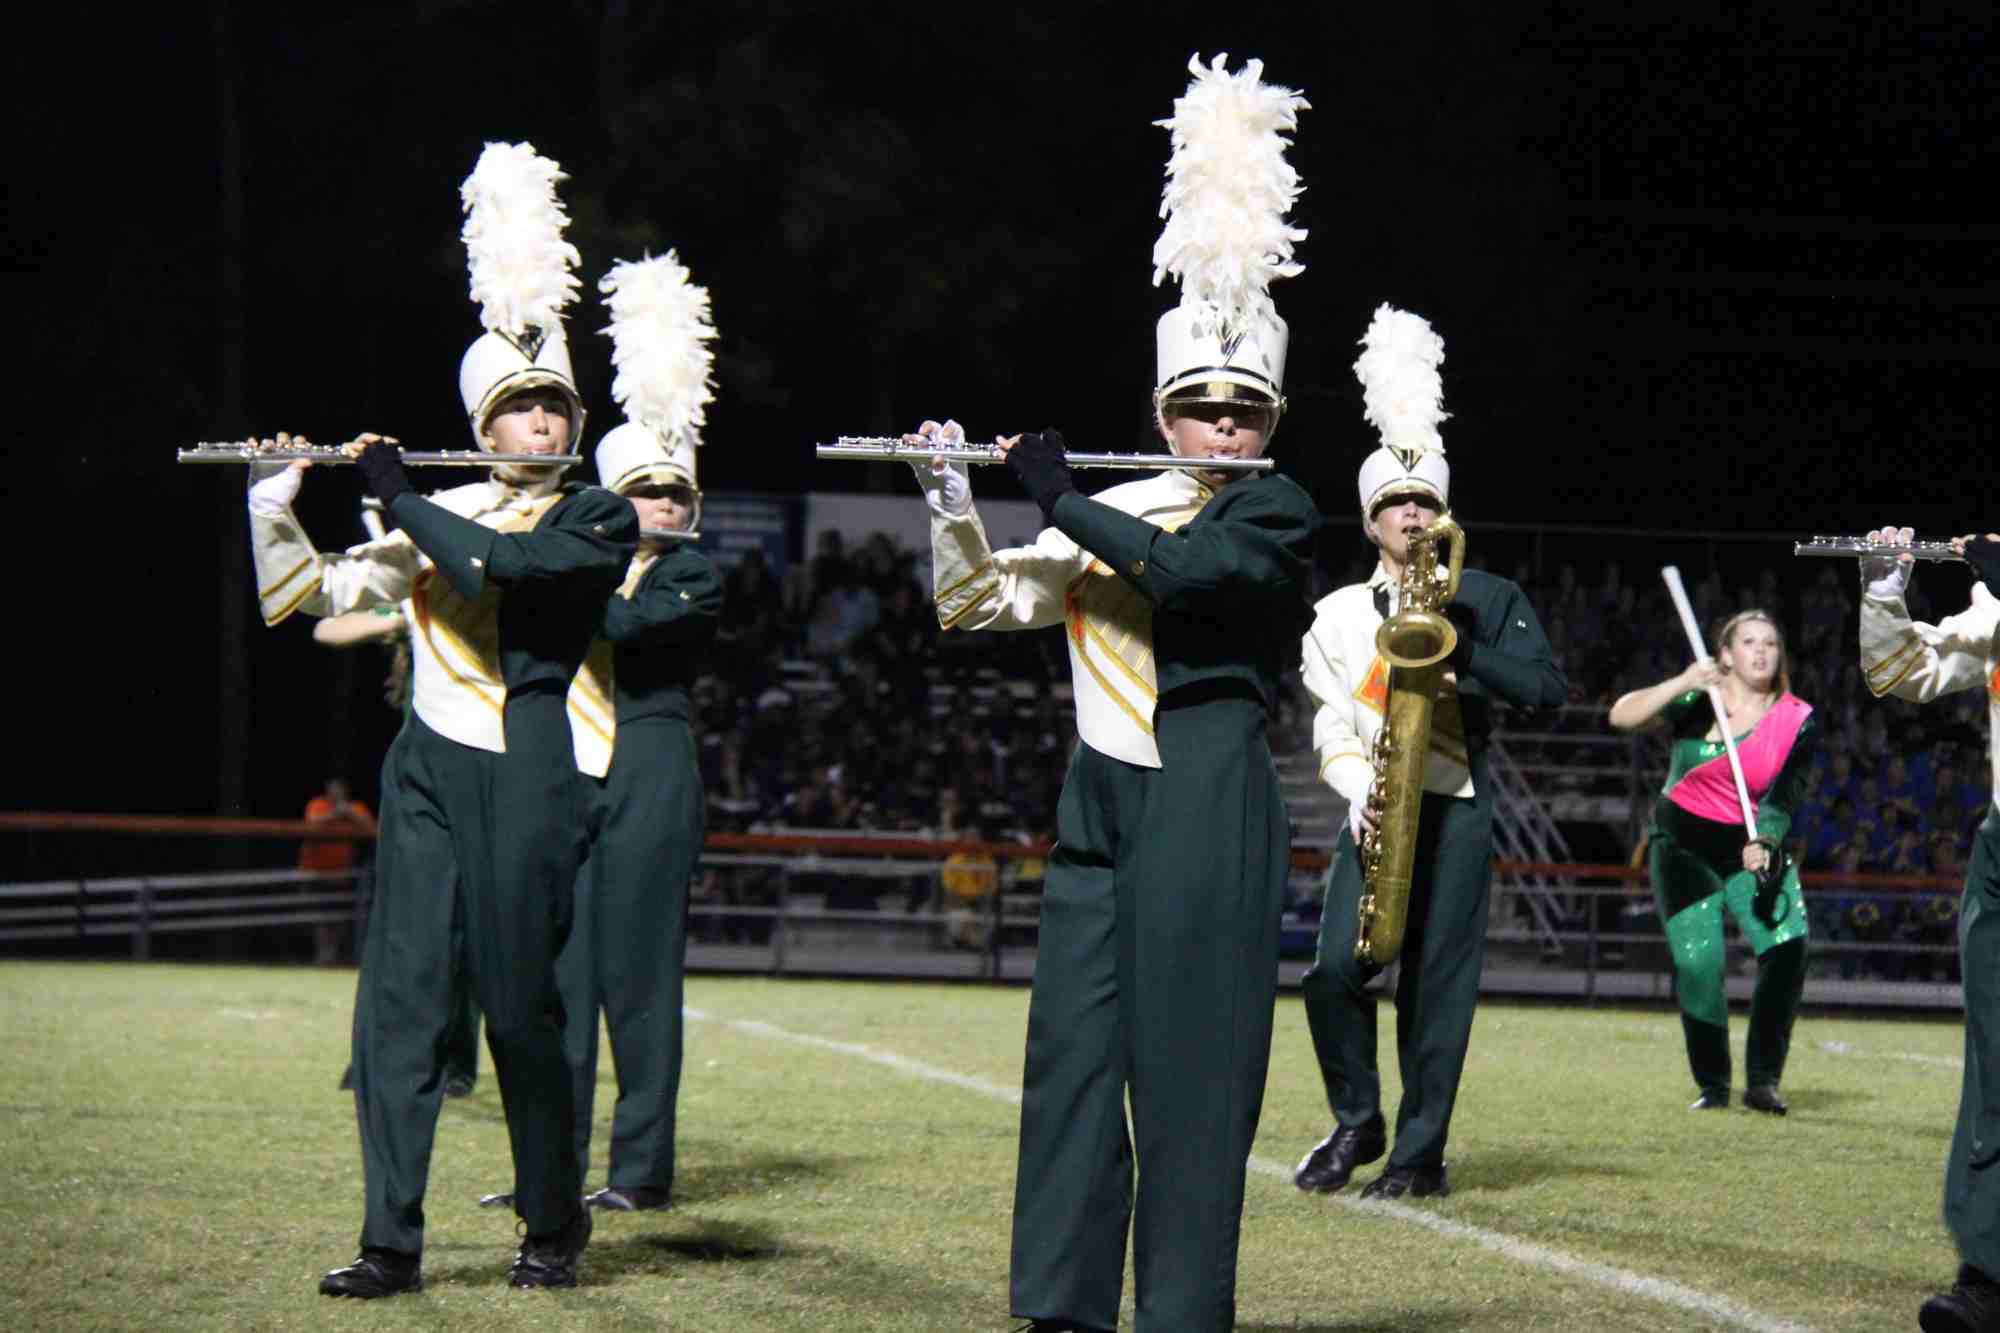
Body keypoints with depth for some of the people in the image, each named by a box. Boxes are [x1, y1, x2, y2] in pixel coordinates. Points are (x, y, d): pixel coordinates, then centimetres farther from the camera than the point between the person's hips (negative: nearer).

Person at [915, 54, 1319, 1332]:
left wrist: (1059, 492, -10)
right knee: (1073, 1052, 4)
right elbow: (979, 603, 11)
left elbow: (1183, 570, -20)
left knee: (1191, 1064, -5)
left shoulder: (1278, 515, -1)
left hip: (1209, 812, -5)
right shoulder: (1114, 515, 14)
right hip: (1100, 805, 5)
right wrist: (953, 498, -5)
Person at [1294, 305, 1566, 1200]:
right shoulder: (1340, 613, 12)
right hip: (1376, 809, 2)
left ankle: (1421, 1153, 3)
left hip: (1457, 808, -2)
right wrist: (1359, 794, -10)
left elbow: (1548, 688, -5)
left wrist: (1460, 653, -17)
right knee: (1335, 970, -11)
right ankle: (1356, 1124, 9)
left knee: (1437, 983, -4)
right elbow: (1331, 728, 8)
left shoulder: (1486, 598, 7)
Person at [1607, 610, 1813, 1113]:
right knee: (1699, 963, -12)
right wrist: (1682, 684, -36)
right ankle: (1711, 1086, 6)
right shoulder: (1698, 700, -9)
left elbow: (1783, 797, -18)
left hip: (1758, 846, 1)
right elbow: (1622, 716, -23)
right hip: (1685, 845, -1)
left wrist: (1764, 844, -36)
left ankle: (1763, 1081, -7)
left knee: (1787, 948, -18)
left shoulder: (1798, 721, -8)